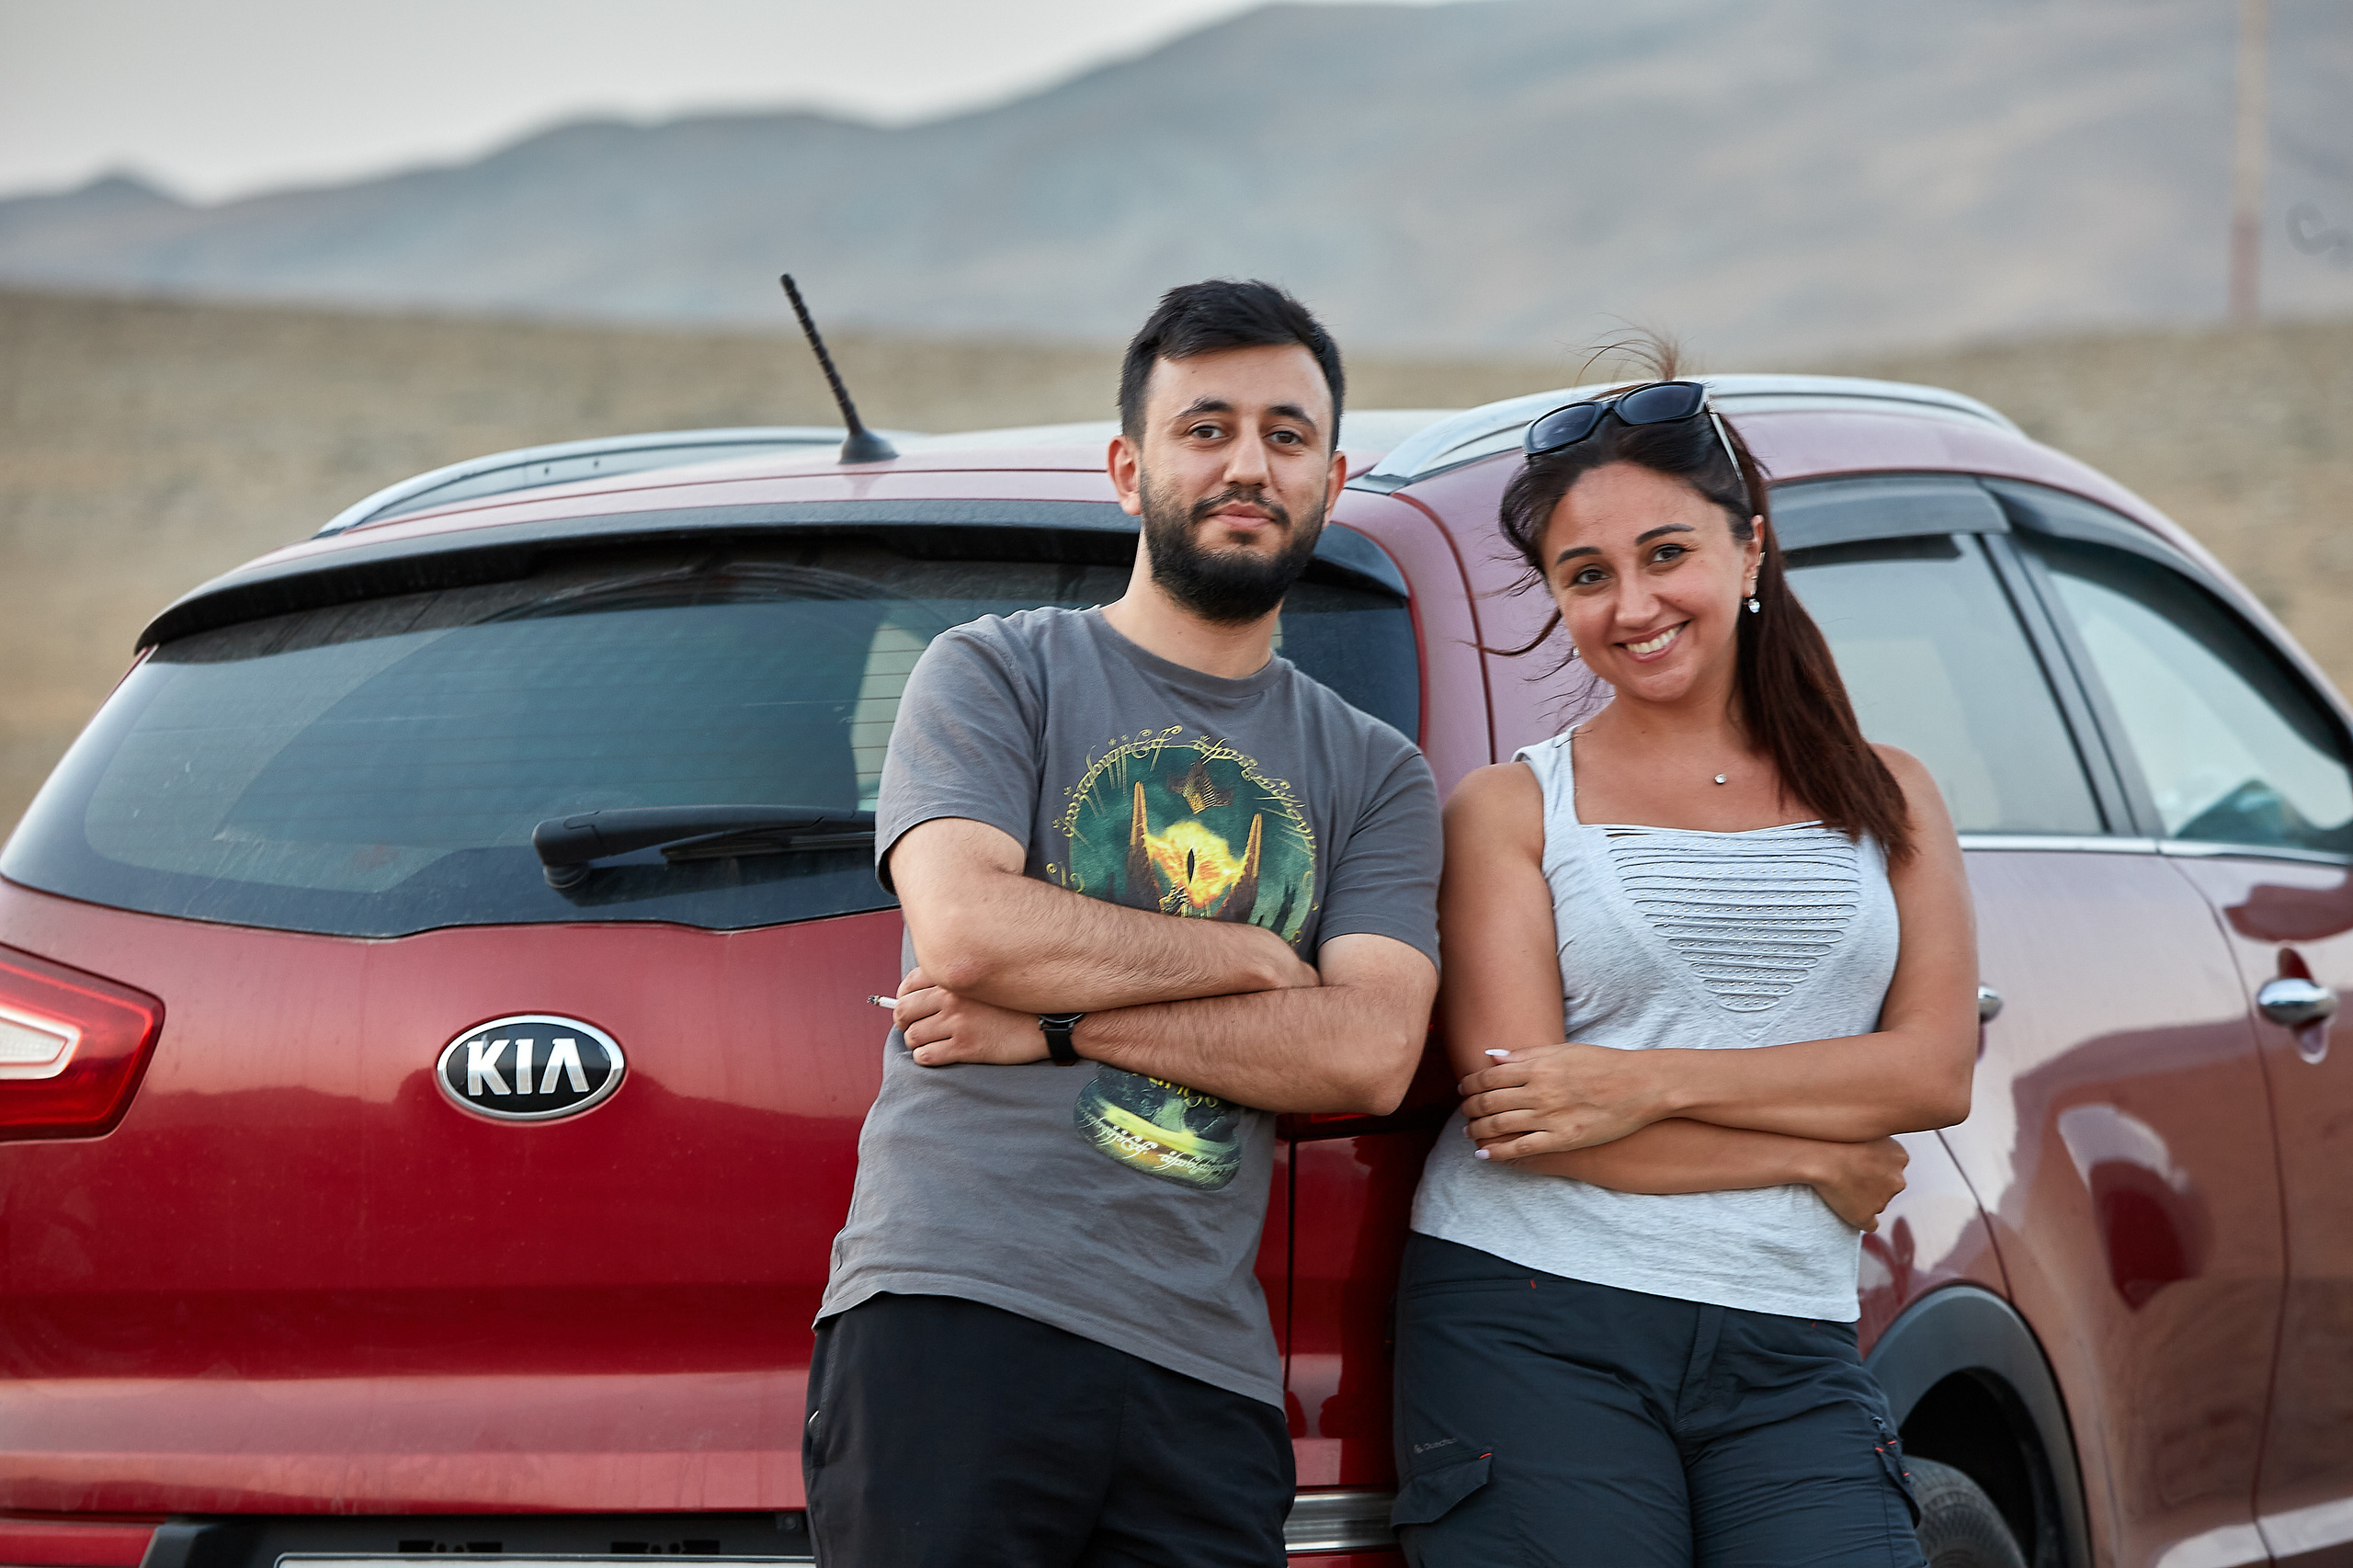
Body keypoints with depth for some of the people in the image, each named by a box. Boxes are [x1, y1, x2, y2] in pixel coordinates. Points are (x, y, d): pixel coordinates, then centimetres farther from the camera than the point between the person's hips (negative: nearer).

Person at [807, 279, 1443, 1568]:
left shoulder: (1375, 776, 18)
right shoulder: (997, 674, 10)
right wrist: (1249, 952, 2)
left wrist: (1054, 1020, -5)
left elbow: (1368, 1052, 2)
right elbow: (965, 926, -8)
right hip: (959, 1317, -3)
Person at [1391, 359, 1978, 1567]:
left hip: (1787, 1360, 2)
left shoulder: (1884, 799, 14)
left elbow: (1935, 1071, 1)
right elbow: (1516, 1109, -5)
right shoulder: (1511, 808, 6)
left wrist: (1650, 1081, -9)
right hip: (1534, 1328, -2)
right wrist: (1817, 1159, -5)